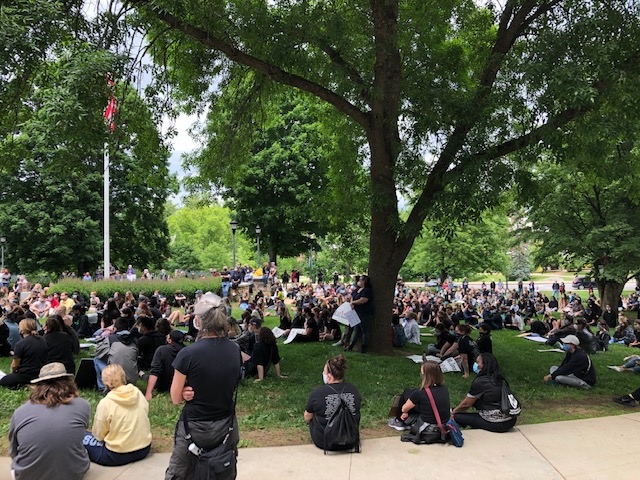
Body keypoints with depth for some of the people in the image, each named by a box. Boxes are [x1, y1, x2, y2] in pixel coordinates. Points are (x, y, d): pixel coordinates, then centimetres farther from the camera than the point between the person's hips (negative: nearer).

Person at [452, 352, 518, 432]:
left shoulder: (479, 382, -15)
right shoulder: (499, 379, 10)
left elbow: (466, 404, -4)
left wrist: (454, 411, 14)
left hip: (497, 424, -9)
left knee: (457, 416, -5)